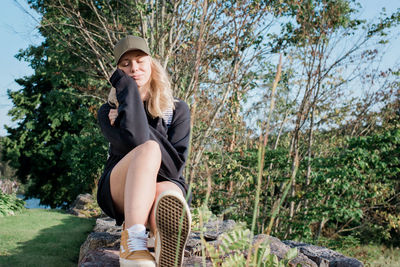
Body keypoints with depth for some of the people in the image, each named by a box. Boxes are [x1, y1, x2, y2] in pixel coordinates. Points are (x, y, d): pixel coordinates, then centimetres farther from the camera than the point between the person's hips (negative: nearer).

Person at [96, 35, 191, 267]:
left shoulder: (177, 110, 8)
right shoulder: (108, 112, 4)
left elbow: (176, 163, -6)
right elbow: (135, 141, -20)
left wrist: (134, 126, -12)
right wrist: (127, 85, -8)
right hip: (119, 193, -1)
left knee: (169, 199, -41)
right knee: (149, 148, -37)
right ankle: (134, 244, -54)